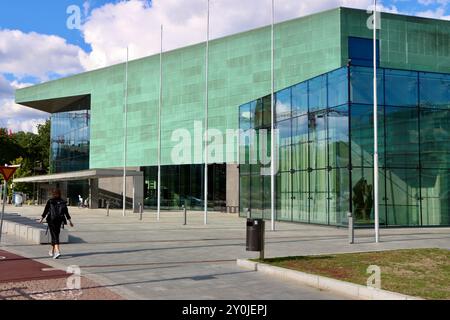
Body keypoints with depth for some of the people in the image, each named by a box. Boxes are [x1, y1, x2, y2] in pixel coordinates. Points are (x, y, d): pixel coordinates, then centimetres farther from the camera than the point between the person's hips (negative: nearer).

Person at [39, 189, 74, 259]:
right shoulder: (63, 202, 5)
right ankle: (52, 251, 30)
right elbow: (66, 212, 4)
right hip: (59, 221, 4)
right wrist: (70, 221, 8)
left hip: (51, 220, -4)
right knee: (56, 235, 16)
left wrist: (42, 219, 6)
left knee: (54, 236, -5)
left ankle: (57, 251, -22)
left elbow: (45, 211, -3)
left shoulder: (50, 201, -3)